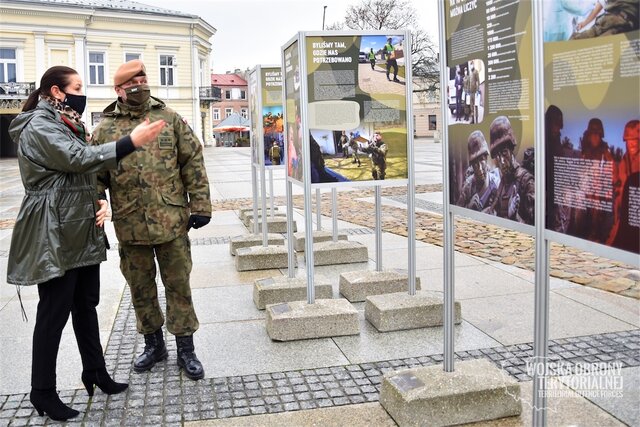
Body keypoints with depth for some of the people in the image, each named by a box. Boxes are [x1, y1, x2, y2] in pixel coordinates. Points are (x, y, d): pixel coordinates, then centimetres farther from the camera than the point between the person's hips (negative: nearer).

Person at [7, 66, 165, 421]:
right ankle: (42, 391, 13)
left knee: (86, 305, 15)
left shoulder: (68, 125, 17)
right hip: (55, 237, -9)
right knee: (54, 313, -1)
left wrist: (100, 201, 3)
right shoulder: (38, 127, -13)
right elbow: (78, 159, -28)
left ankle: (95, 372, 28)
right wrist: (131, 142, -35)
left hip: (82, 232, 9)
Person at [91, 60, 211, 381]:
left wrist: (200, 204, -4)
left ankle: (186, 348, 18)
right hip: (130, 225, 1)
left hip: (171, 220, -1)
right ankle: (153, 344, 30)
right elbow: (95, 177, 5)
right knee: (140, 288, 13)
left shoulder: (170, 119, 3)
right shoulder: (105, 129, 3)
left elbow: (193, 162, 1)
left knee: (178, 285, 6)